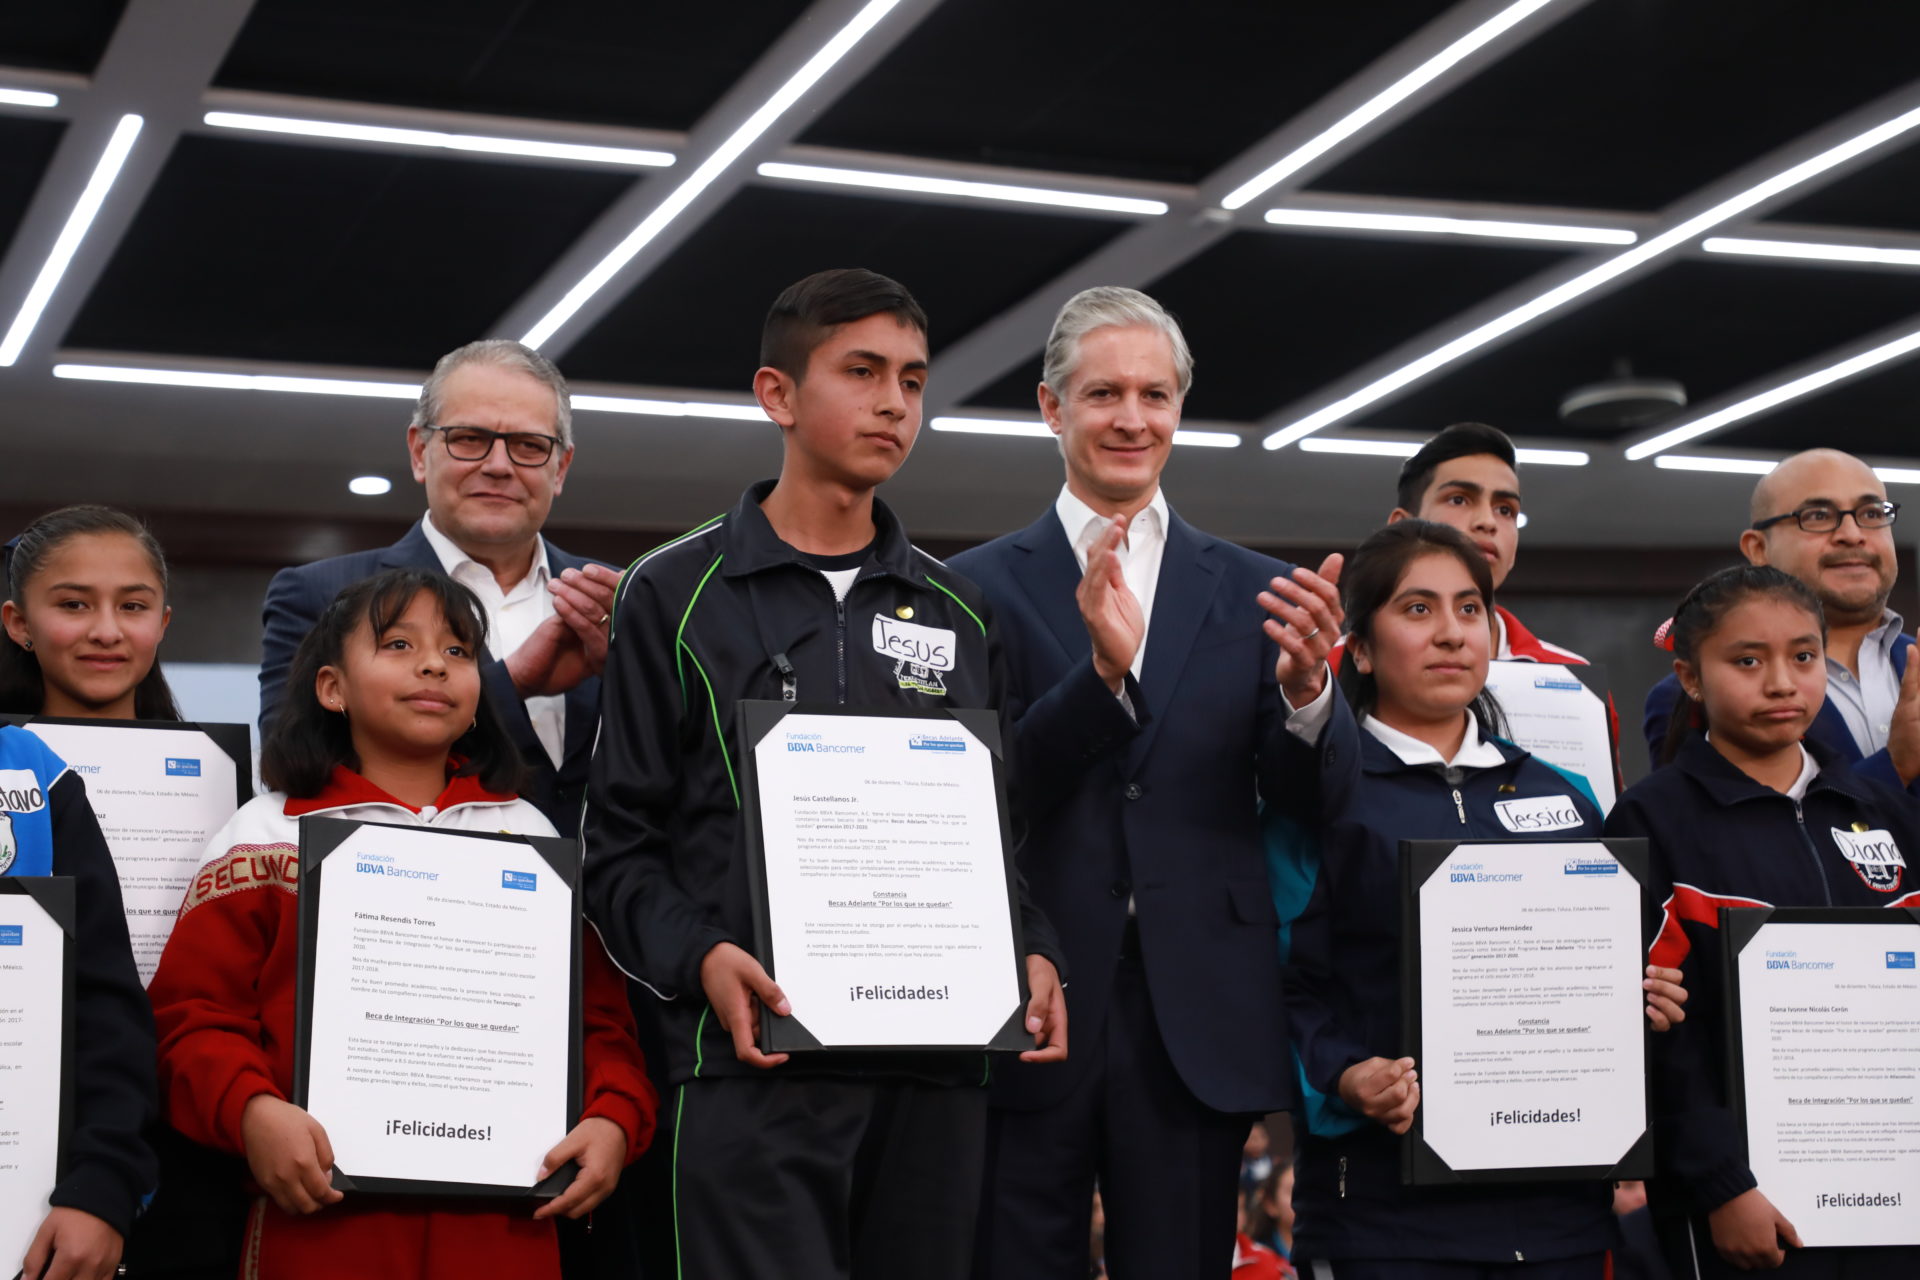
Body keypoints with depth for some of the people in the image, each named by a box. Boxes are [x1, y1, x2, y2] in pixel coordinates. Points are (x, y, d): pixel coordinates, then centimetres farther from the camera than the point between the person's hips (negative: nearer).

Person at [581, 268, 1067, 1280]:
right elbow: (621, 843, 2)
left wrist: (1033, 954, 0)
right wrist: (700, 958, -16)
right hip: (757, 1060, -4)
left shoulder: (958, 612, 18)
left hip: (938, 1060, 4)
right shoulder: (676, 597, 6)